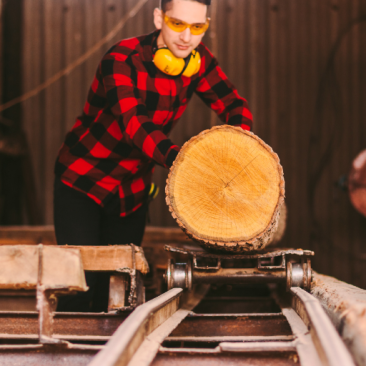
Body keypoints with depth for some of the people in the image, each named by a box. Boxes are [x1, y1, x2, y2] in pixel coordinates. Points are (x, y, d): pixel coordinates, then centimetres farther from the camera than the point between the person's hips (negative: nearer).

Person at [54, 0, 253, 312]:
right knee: (80, 285, -12)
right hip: (82, 181, -5)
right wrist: (177, 159, -55)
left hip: (133, 190, 5)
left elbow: (234, 106, -5)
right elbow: (133, 122, -38)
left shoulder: (198, 58, -6)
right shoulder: (122, 59, -25)